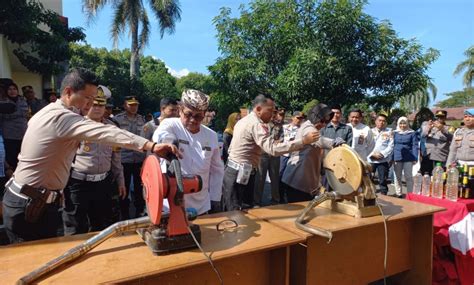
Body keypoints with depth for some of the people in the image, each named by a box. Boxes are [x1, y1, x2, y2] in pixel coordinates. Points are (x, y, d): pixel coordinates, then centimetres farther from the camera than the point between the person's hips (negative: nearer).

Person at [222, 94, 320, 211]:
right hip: (240, 174, -10)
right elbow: (273, 149, -29)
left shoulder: (243, 120, 15)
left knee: (231, 212, 15)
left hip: (232, 171, 10)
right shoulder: (256, 124, -17)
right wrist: (303, 141, -29)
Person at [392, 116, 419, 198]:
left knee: (408, 177, 4)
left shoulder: (412, 133, 1)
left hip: (408, 158, -2)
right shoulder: (395, 133, 8)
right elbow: (392, 145, 7)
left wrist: (415, 158, -9)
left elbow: (415, 146, -2)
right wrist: (392, 158, 1)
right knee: (397, 177, 9)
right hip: (397, 158, 3)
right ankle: (398, 194, 19)